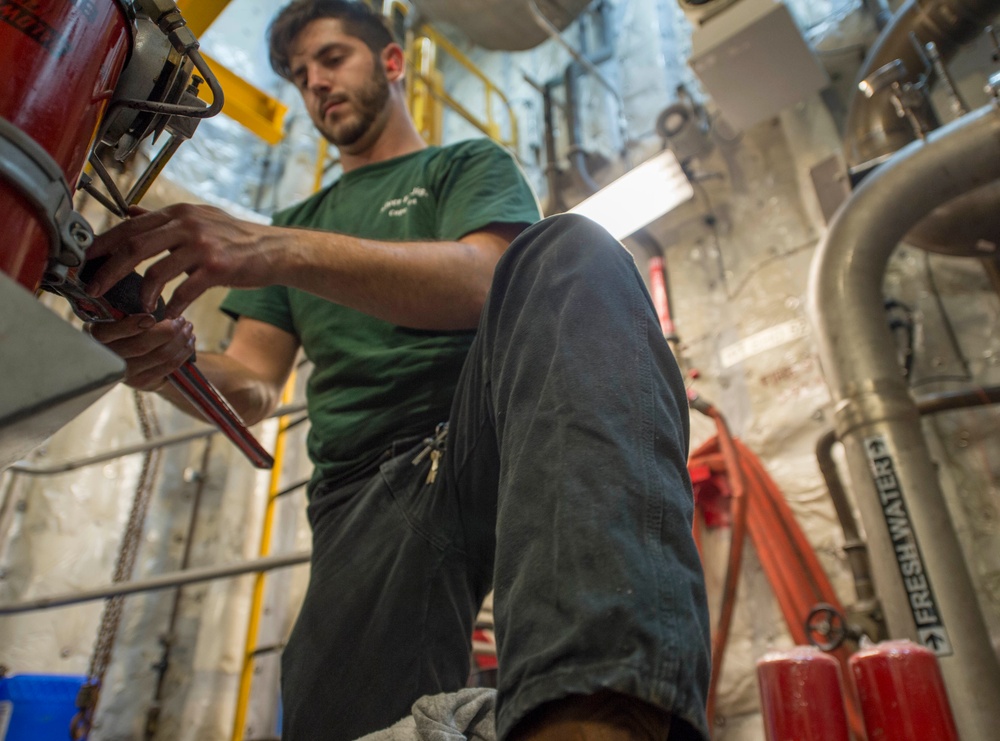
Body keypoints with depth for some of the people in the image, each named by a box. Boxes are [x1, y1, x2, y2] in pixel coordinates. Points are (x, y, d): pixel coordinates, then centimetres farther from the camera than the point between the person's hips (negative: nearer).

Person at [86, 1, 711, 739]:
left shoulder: (470, 166, 17)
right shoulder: (295, 220, 29)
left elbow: (478, 279, -8)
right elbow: (253, 388, 16)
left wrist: (285, 252, -22)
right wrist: (173, 358, -8)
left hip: (485, 434, -1)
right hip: (365, 494, 2)